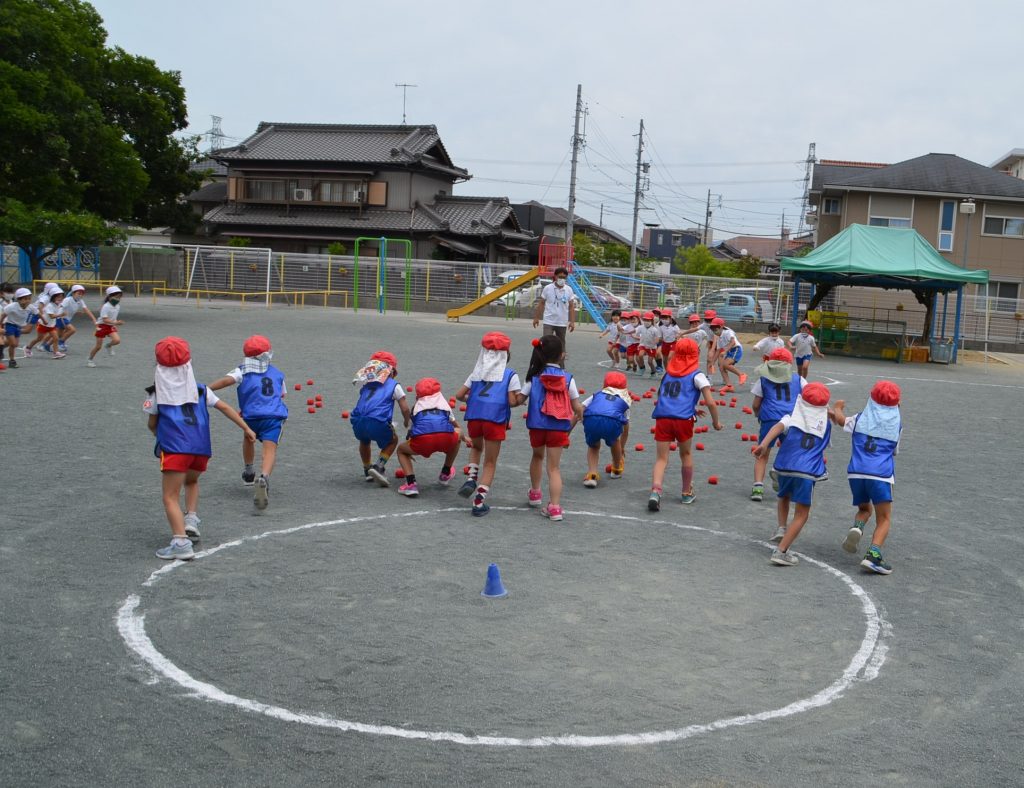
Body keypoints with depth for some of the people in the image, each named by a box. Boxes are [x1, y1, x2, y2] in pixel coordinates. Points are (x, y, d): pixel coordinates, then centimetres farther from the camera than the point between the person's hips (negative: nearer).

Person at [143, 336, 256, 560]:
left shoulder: (157, 393, 10)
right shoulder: (200, 389, 16)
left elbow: (152, 425, 14)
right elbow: (225, 407, 13)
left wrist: (160, 436, 36)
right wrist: (246, 428, 18)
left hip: (174, 447, -4)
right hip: (202, 447, 4)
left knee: (171, 497, -3)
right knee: (191, 481, 33)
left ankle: (180, 542, -18)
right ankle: (191, 520, 15)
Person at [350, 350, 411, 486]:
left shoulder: (366, 384, 28)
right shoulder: (394, 385, 16)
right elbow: (405, 409, 12)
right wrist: (407, 422, 32)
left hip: (357, 422, 4)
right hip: (377, 423, -4)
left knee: (364, 440, 38)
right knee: (392, 440, 25)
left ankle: (367, 471, 38)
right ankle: (378, 467, 6)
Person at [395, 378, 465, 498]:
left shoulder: (417, 405, 32)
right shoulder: (444, 403, 34)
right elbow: (454, 424, 53)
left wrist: (410, 450, 64)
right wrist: (463, 437, 74)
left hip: (422, 441, -1)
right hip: (446, 439, 1)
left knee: (401, 450, 30)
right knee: (458, 433, 36)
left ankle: (411, 484, 6)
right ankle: (445, 474, 45)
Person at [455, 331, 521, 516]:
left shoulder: (477, 373, 17)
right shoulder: (510, 375, 6)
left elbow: (459, 395, 14)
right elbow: (512, 401, -5)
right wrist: (520, 399, 16)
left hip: (474, 417, 3)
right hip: (495, 419, -3)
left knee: (476, 447, 33)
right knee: (490, 462, 9)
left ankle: (471, 479, 10)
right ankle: (479, 502, 1)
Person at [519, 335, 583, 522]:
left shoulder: (534, 376, -2)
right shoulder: (567, 378, -2)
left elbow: (520, 400, -3)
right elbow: (577, 408, -1)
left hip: (537, 425, 1)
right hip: (559, 428, -1)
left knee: (537, 456, 28)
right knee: (553, 467, 3)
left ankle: (535, 493, 41)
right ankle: (555, 506, -9)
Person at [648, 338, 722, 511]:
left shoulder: (668, 373, 21)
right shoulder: (697, 375, 6)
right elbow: (710, 402, -2)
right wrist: (716, 422, 13)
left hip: (662, 418, 3)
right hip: (683, 420, -2)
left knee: (661, 458, 3)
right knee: (686, 455, 20)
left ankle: (655, 491, -20)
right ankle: (687, 493, 31)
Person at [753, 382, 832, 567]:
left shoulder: (792, 418, 10)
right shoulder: (826, 425, 16)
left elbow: (778, 427, -12)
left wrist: (764, 444, -24)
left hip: (784, 467, 2)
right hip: (807, 473, -2)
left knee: (784, 496, 34)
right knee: (802, 514, 4)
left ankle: (781, 528, 17)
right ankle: (781, 551, -6)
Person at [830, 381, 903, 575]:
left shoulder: (860, 419, 11)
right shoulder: (897, 424, 10)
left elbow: (840, 419, 27)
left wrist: (837, 408, 49)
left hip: (856, 472, 3)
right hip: (881, 475, -3)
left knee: (864, 509, 25)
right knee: (884, 519, 3)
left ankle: (856, 527, -6)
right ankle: (873, 554, -17)